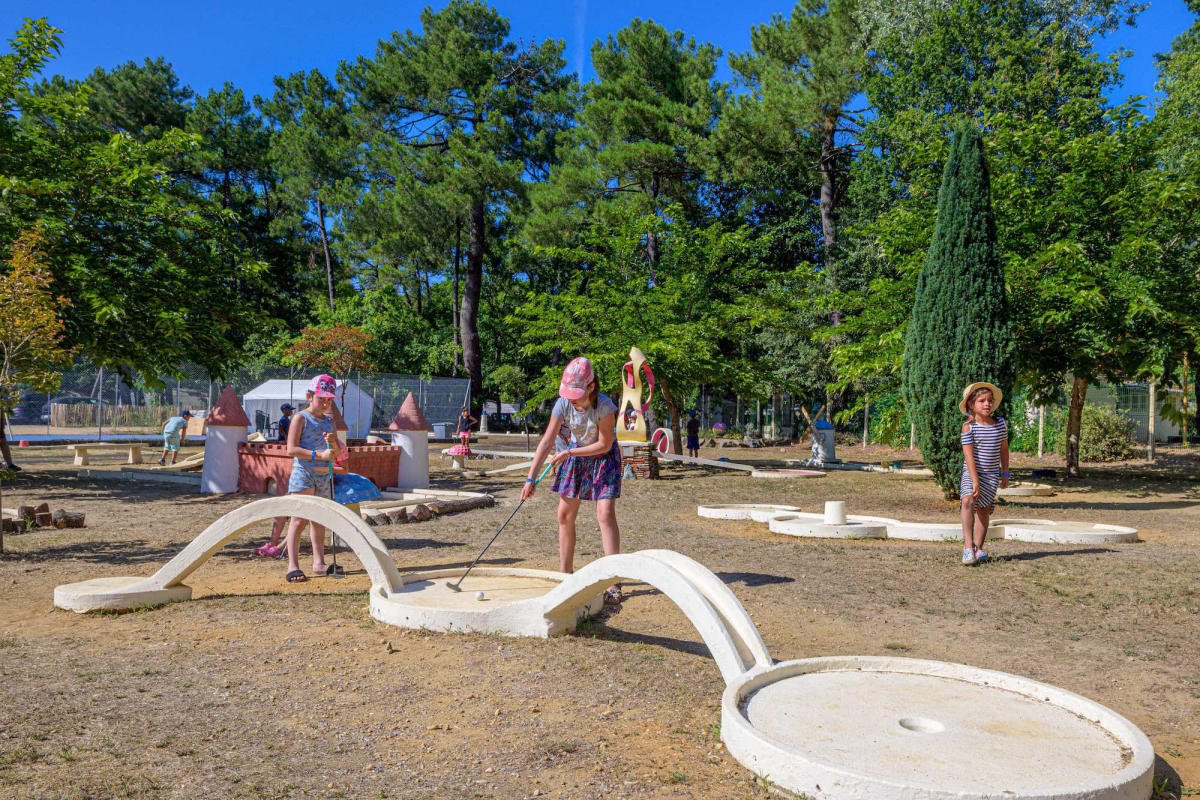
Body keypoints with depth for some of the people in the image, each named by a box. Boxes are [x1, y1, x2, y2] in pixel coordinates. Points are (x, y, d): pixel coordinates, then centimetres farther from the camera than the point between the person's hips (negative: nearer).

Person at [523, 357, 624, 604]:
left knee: (605, 514, -17)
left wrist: (568, 453, -23)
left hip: (604, 458, -5)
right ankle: (565, 574, 20)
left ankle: (613, 582, -14)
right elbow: (547, 442, -16)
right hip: (576, 456, 5)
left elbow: (605, 444, -22)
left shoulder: (604, 405, -29)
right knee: (565, 514, 5)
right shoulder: (563, 404, -18)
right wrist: (530, 478, -20)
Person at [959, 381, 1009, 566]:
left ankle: (978, 548, 17)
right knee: (968, 502, -24)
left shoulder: (1001, 424, 1)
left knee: (984, 509, 6)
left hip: (992, 474, 4)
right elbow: (969, 455, -15)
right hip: (971, 473, -3)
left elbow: (1004, 449, 11)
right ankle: (968, 546, -21)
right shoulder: (969, 427, -11)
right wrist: (975, 480, -20)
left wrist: (1005, 474, 11)